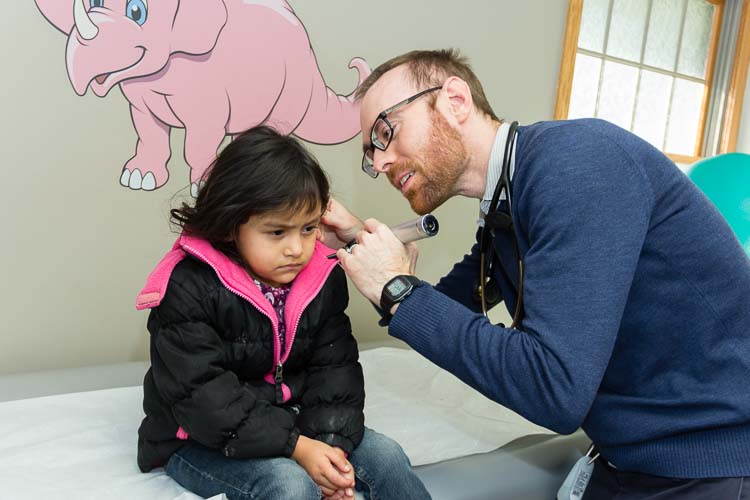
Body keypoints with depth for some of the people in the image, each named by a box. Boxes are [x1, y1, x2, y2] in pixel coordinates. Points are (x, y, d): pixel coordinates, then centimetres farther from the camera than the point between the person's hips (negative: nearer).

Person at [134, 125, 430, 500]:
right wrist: (296, 447, -28)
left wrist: (330, 440, -19)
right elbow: (200, 395, -24)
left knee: (385, 455, -7)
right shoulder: (188, 287, -21)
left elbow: (334, 368, -2)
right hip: (202, 442, -5)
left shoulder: (322, 279, -4)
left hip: (291, 423, 5)